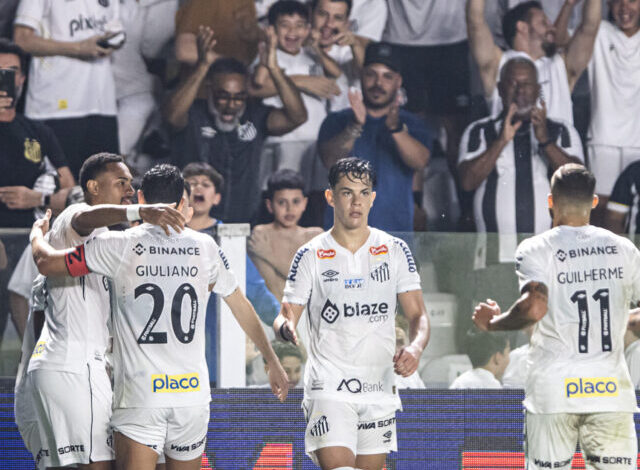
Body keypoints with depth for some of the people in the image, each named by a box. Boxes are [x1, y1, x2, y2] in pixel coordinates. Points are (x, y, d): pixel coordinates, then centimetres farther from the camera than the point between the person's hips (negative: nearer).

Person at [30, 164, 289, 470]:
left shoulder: (120, 245, -3)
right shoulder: (205, 247, 8)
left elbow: (46, 263, 2)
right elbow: (242, 307, 18)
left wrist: (37, 233, 25)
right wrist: (273, 363, 30)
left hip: (140, 395, -3)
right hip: (193, 390, 3)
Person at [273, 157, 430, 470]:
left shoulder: (395, 251, 5)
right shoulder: (311, 256, -1)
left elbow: (418, 315, 5)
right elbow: (285, 318, -1)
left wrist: (415, 349, -17)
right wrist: (285, 327, -26)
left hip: (379, 386, 3)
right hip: (329, 386, -3)